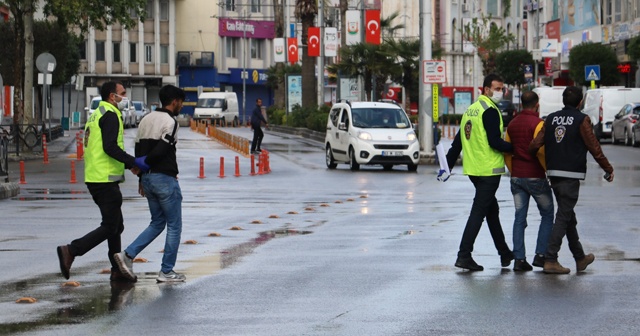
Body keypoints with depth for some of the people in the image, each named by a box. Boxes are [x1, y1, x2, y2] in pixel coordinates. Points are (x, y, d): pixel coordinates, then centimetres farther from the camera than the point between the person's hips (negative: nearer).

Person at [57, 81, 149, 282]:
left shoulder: (97, 115, 21)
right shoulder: (110, 115, -10)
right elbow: (110, 147, -22)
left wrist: (129, 164, 19)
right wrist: (134, 163, -18)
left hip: (95, 178, 10)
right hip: (106, 180, -10)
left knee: (116, 225, 15)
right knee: (110, 227, -7)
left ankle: (117, 270, 18)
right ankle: (71, 251, -14)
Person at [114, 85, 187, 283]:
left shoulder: (146, 120, 13)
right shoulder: (169, 122, -13)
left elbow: (139, 150, 14)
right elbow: (160, 150, -22)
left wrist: (142, 180, 17)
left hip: (147, 178, 8)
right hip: (165, 179, -8)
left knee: (157, 223, 18)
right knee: (174, 225, 4)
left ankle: (128, 255, 3)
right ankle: (167, 272, 5)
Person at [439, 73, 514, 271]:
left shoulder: (471, 110, 15)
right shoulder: (490, 111, -13)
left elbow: (458, 142, 17)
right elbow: (495, 142, -20)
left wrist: (448, 166, 18)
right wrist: (516, 148, -9)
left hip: (473, 170, 9)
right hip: (489, 170, -9)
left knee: (492, 210, 19)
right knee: (478, 213, -7)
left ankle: (504, 254, 28)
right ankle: (464, 256, -10)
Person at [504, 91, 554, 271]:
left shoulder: (512, 124, 9)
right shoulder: (538, 123, -11)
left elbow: (506, 152, 14)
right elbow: (541, 151, -18)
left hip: (517, 177, 6)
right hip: (535, 176, -6)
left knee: (519, 217, 6)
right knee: (547, 215, 8)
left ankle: (519, 258, 0)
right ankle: (540, 255, 1)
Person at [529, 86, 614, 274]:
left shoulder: (551, 119, 8)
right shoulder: (581, 120, -7)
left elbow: (535, 144, 2)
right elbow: (594, 148, -6)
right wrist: (608, 169, 5)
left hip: (553, 174, 6)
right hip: (571, 175, -6)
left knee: (568, 216, 17)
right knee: (563, 217, -4)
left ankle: (580, 258, 28)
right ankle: (550, 260, -10)